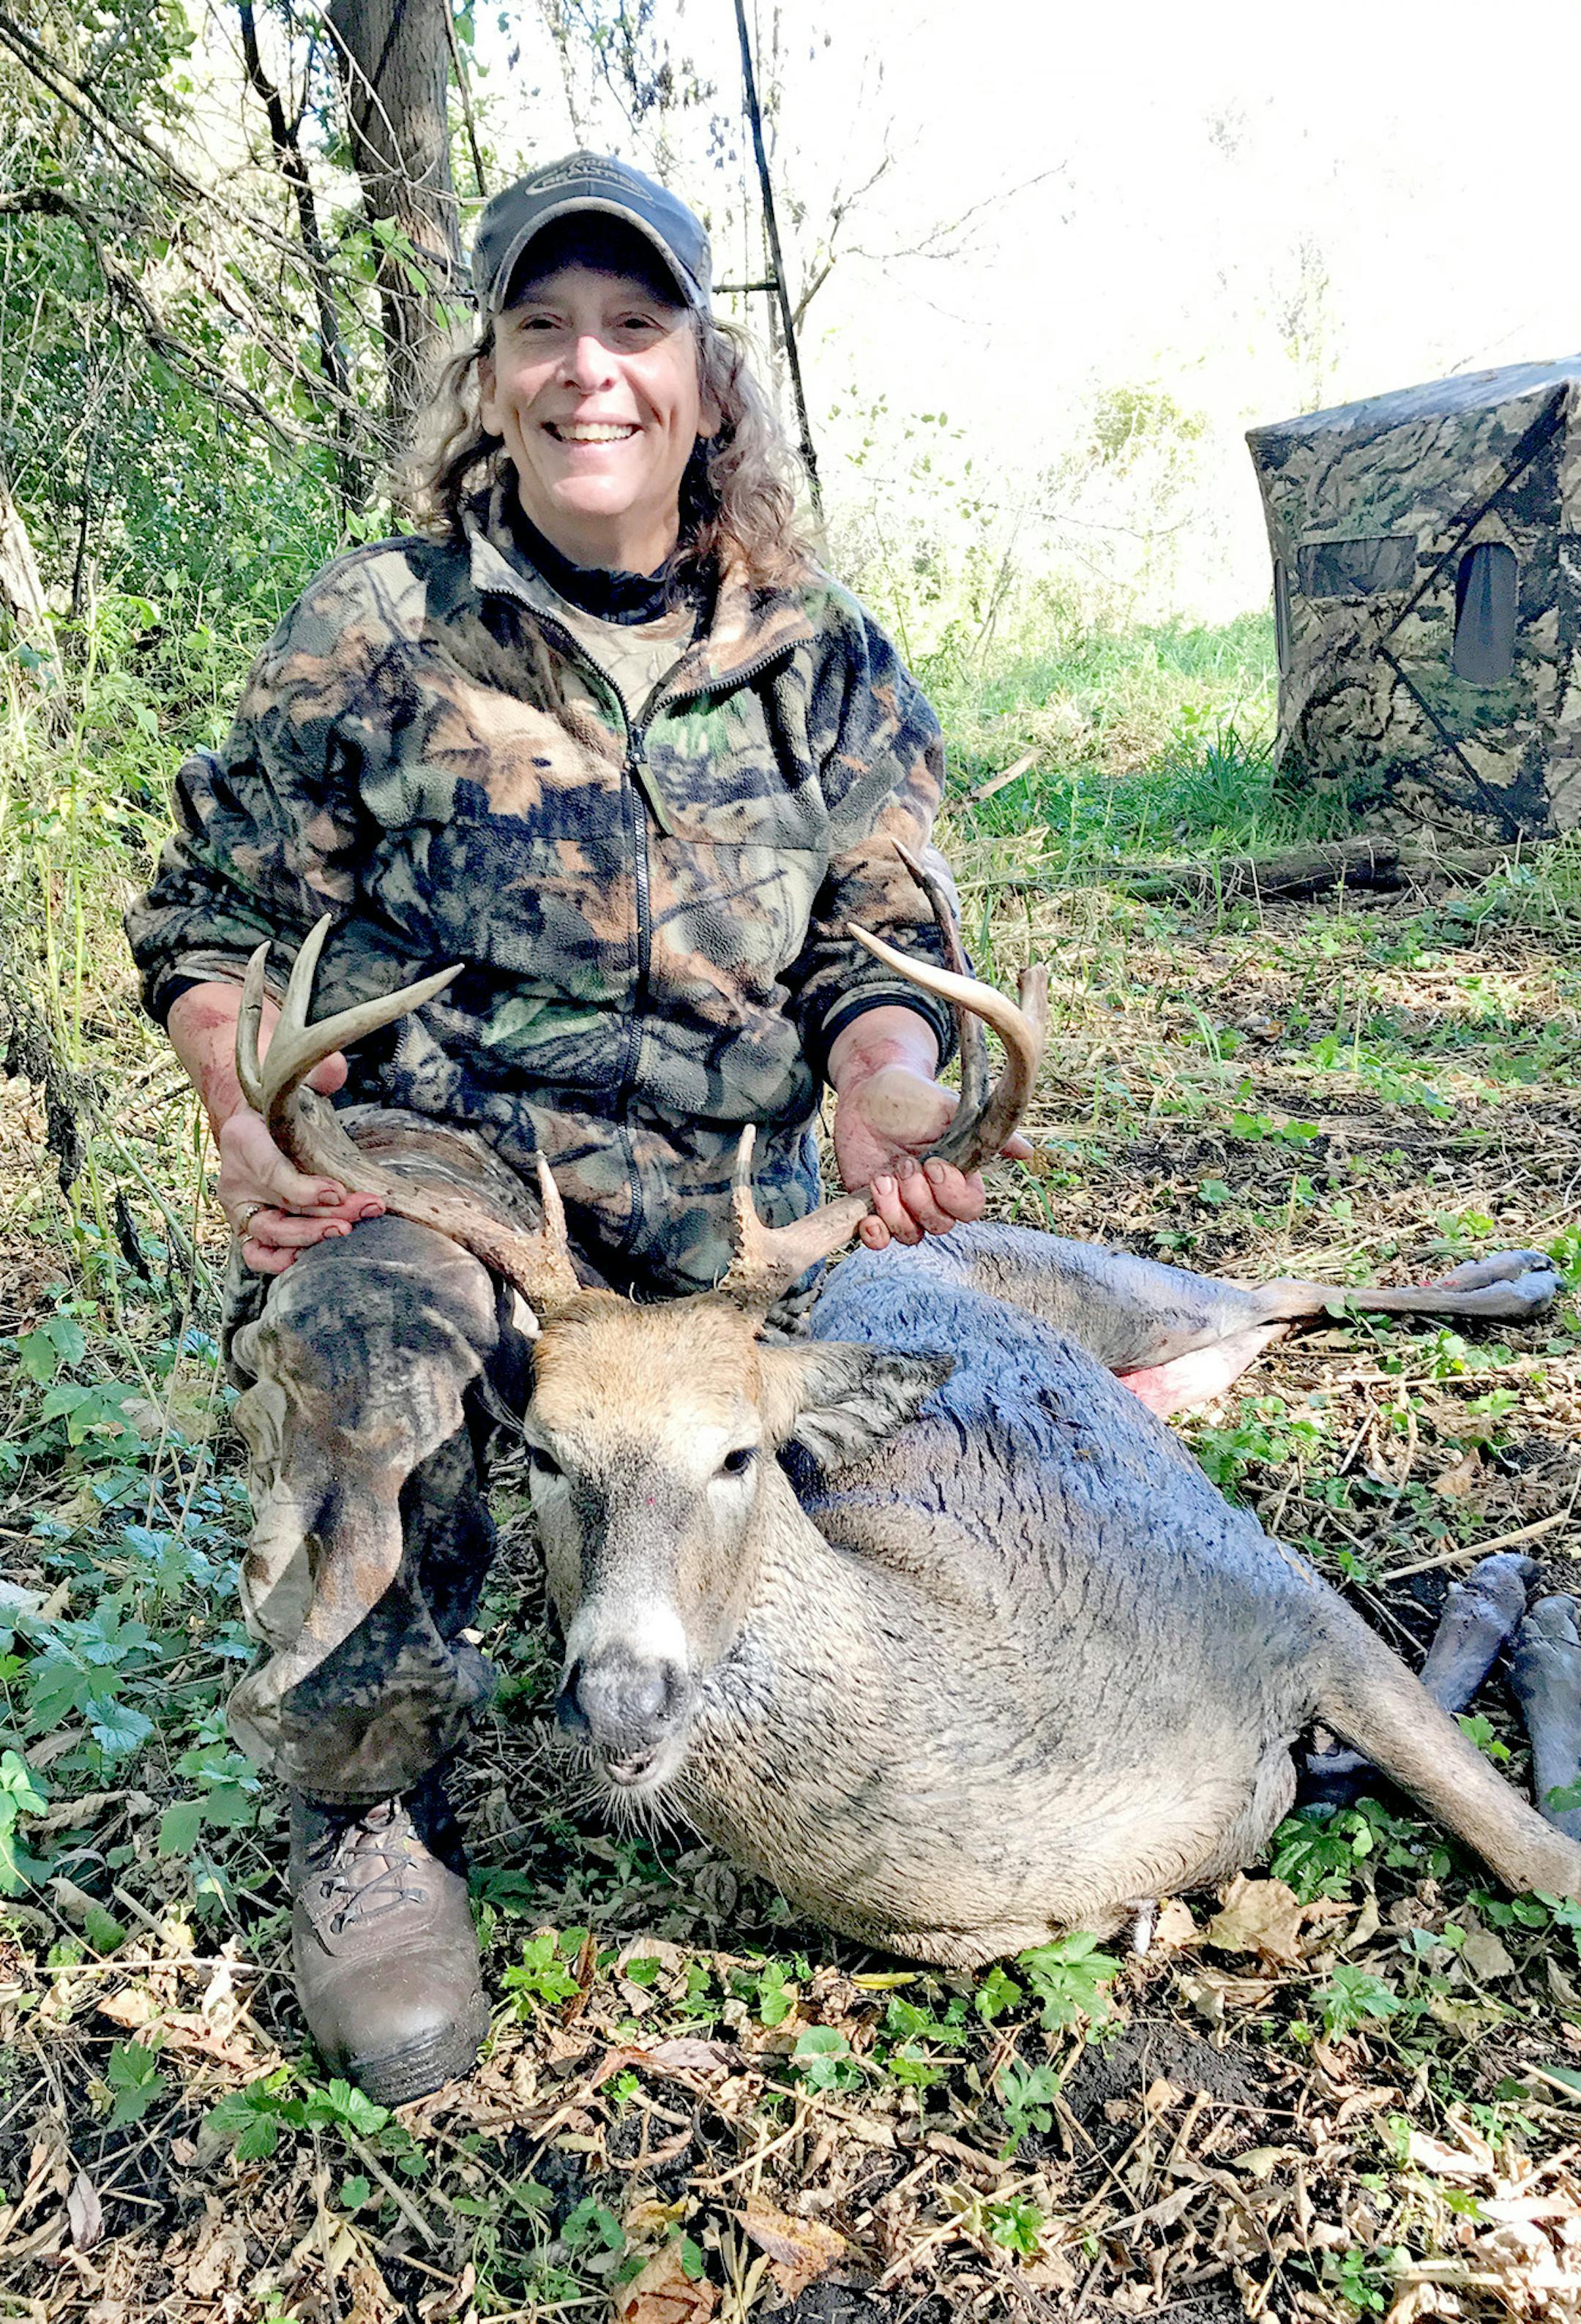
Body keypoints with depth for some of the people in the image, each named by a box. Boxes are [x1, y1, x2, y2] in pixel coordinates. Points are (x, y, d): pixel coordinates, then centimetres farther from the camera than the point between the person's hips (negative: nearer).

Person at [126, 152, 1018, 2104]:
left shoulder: (823, 659, 9)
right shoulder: (376, 632, 1)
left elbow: (873, 944, 7)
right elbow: (211, 923, 5)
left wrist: (883, 1097, -17)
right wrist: (252, 1128, -14)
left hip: (717, 1201, 4)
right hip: (417, 1159, -3)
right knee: (371, 1343, -36)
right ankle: (365, 1820, -8)